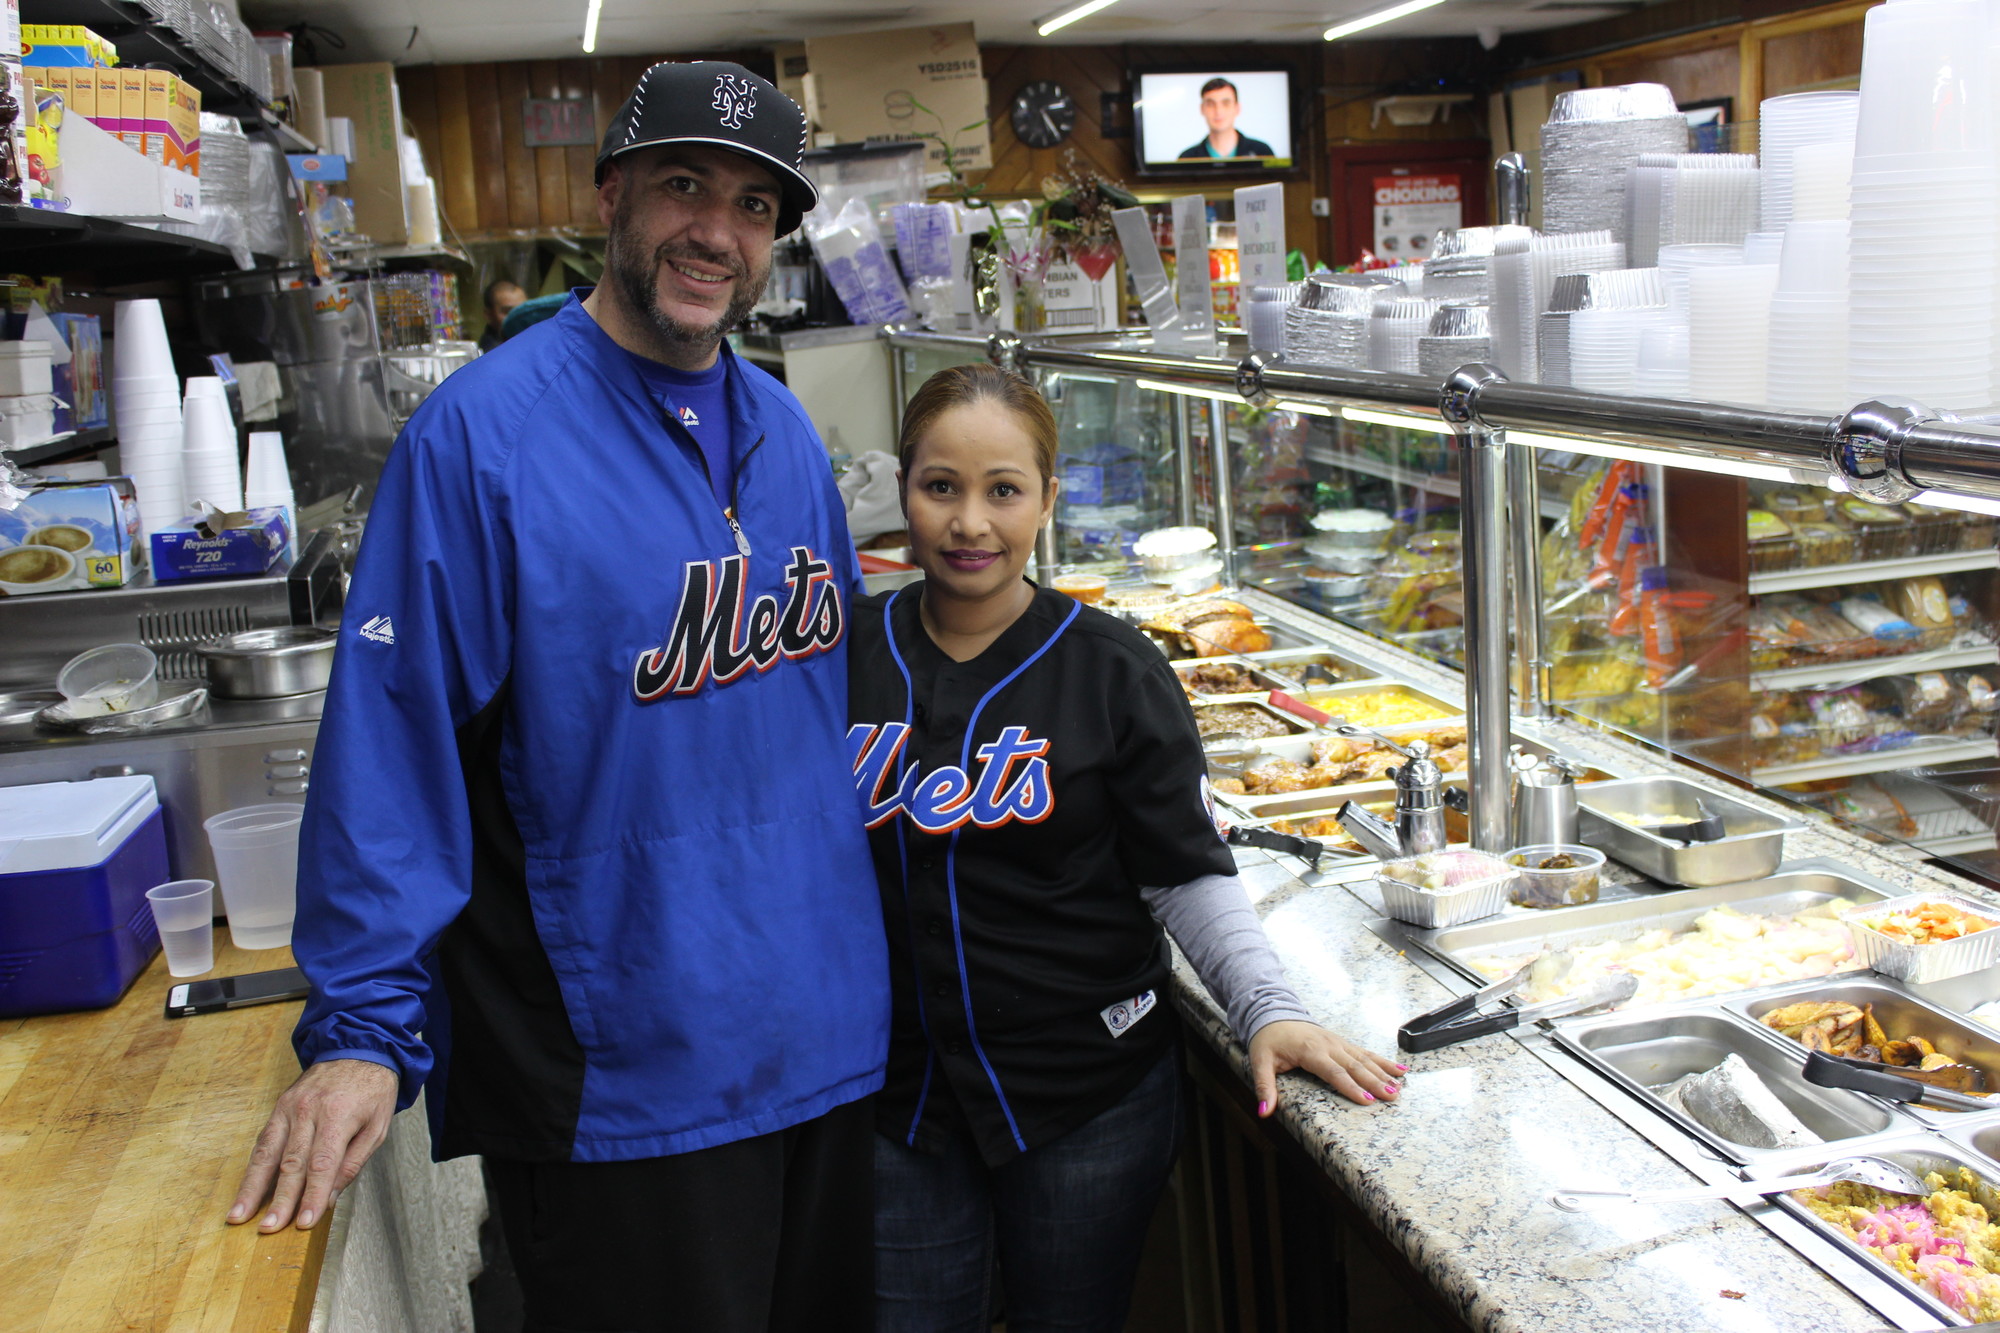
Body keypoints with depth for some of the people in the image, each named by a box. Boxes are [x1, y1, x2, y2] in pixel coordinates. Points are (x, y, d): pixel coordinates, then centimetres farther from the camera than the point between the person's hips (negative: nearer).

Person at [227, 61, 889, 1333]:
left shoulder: (784, 428, 6)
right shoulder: (483, 431, -14)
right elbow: (390, 741, -15)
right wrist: (364, 1025, -16)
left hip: (828, 1035, 7)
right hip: (615, 1078, -6)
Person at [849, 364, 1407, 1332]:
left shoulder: (1113, 670, -8)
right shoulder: (847, 653, -1)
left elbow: (1189, 870, -6)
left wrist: (1266, 1007, -20)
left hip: (1088, 1098, -1)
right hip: (896, 1094, 2)